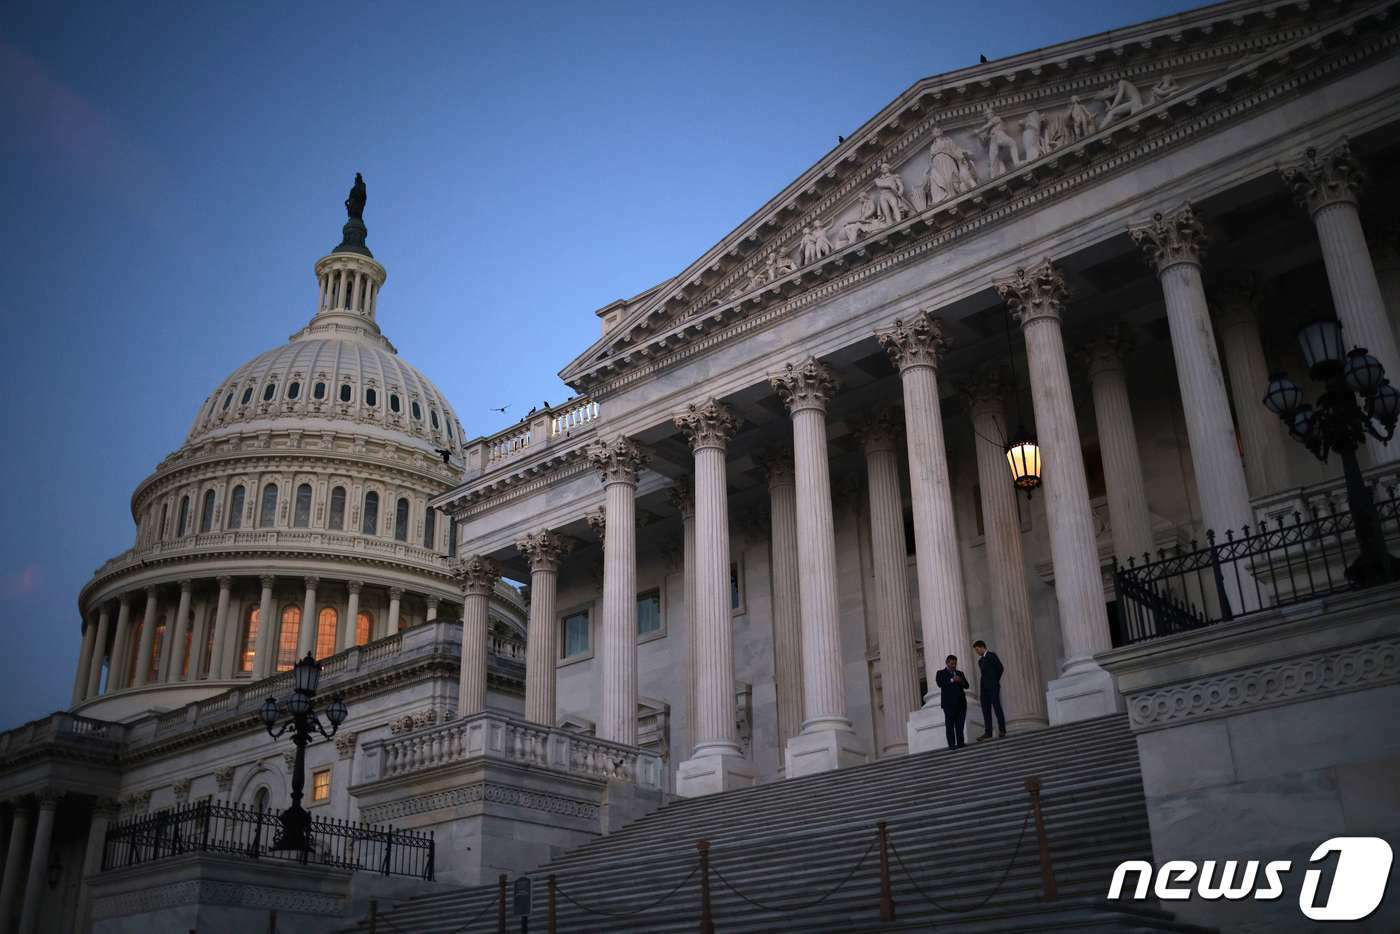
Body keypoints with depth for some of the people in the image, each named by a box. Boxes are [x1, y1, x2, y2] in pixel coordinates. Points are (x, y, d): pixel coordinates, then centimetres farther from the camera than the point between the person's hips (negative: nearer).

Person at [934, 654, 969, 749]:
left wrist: (961, 681, -7)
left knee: (960, 723, -1)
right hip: (949, 702, -4)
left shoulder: (960, 673, 22)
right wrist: (952, 680, -16)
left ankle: (960, 742, 1)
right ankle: (951, 744, -9)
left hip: (961, 702, 4)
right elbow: (939, 683, -10)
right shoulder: (941, 673, 8)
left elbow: (966, 686, 14)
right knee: (950, 723, -6)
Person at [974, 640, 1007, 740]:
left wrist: (995, 681, 0)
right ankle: (988, 733, -3)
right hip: (984, 687, 7)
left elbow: (1000, 668, -6)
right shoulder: (980, 660, 22)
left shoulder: (992, 655, 1)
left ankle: (1002, 730, -1)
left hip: (993, 686, -7)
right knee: (986, 710, 0)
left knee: (997, 707, -5)